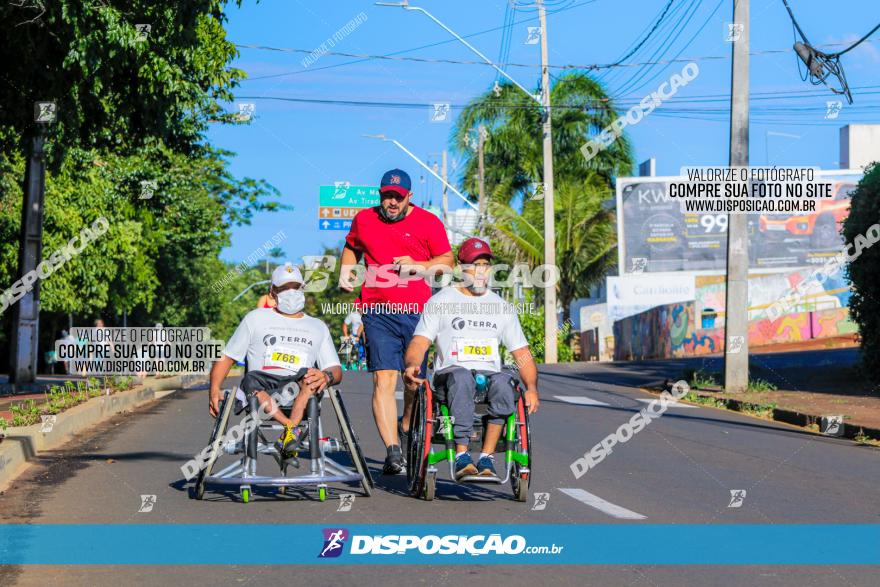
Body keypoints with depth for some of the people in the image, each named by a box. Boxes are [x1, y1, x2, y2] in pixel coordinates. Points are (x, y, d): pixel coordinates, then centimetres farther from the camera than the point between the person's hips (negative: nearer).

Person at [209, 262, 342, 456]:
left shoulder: (318, 327, 25)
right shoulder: (255, 318, 22)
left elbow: (336, 369, 16)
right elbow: (226, 357, 21)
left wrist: (326, 376, -11)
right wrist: (214, 389, 2)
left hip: (300, 392, 1)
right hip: (262, 387, 0)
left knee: (308, 375, -33)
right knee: (251, 379, -35)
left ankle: (290, 432, -44)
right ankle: (292, 427, -43)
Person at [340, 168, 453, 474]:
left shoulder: (428, 222, 4)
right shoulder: (363, 219, 11)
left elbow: (447, 260, 6)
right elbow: (352, 246, 30)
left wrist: (418, 266, -10)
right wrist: (346, 270, 12)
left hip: (418, 312, 0)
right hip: (378, 312, 0)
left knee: (416, 382, 7)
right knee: (384, 381, -12)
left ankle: (406, 427, 36)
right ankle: (392, 451, -17)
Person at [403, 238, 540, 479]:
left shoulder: (502, 307, 20)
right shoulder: (441, 301, 12)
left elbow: (522, 353, 16)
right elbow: (419, 343, 4)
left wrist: (532, 388, -3)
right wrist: (412, 365, -21)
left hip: (490, 374, 2)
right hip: (450, 374, -2)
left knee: (503, 382, -35)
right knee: (462, 377, -39)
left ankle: (486, 457, -33)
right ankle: (462, 457, -40)